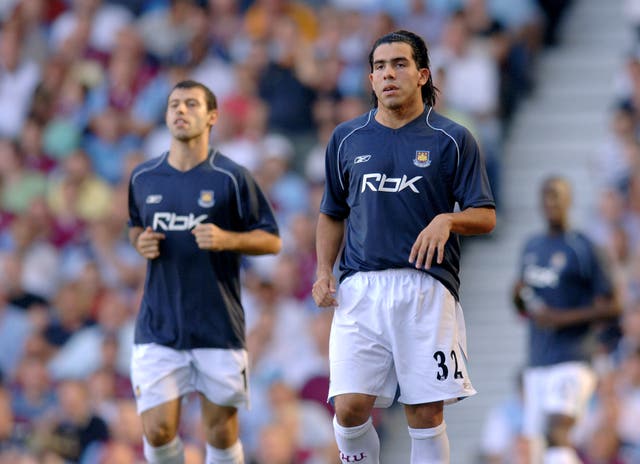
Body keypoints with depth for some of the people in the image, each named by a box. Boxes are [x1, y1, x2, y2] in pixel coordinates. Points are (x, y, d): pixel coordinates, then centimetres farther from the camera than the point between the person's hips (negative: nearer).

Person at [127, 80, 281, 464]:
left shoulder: (231, 177, -4)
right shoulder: (144, 178, 7)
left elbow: (272, 240, -1)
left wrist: (226, 239, -18)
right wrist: (141, 242, 2)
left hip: (218, 328, -2)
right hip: (159, 328, 2)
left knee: (222, 432, 3)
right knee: (158, 430, -7)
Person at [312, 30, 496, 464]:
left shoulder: (452, 139, 4)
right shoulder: (346, 138, 12)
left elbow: (486, 216, 3)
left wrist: (448, 220, -18)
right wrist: (324, 272, 7)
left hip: (428, 289, -2)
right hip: (360, 287, 2)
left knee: (426, 415, -1)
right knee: (350, 408, -10)